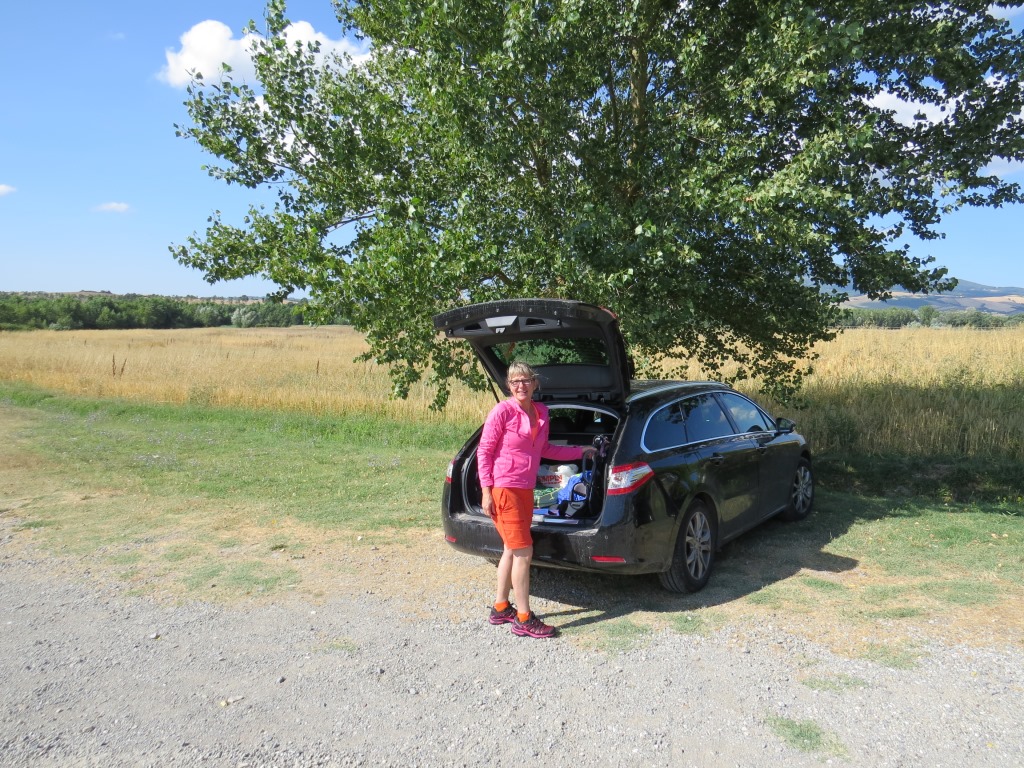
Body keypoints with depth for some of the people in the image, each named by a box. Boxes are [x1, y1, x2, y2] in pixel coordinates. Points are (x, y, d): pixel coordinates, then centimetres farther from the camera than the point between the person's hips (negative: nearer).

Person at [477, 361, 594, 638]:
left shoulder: (541, 412, 7)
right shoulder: (502, 411, -12)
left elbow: (544, 449, 19)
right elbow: (484, 451, -11)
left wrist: (581, 452, 20)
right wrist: (487, 491, -16)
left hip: (526, 490, 8)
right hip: (503, 489, -8)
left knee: (512, 551, 17)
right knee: (523, 552, -7)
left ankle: (500, 608, 31)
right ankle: (524, 620, 3)